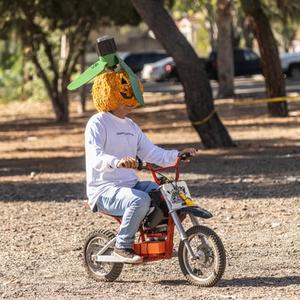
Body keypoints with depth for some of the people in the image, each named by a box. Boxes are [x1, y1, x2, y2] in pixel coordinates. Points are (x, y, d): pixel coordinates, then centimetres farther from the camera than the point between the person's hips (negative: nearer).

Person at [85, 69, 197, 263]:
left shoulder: (131, 126, 19)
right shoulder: (97, 123, -9)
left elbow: (151, 153, 16)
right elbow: (95, 156, -26)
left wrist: (177, 156, -1)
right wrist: (118, 162, -46)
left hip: (132, 185, 8)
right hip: (105, 190, -8)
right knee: (140, 200, -36)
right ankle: (123, 246, -20)